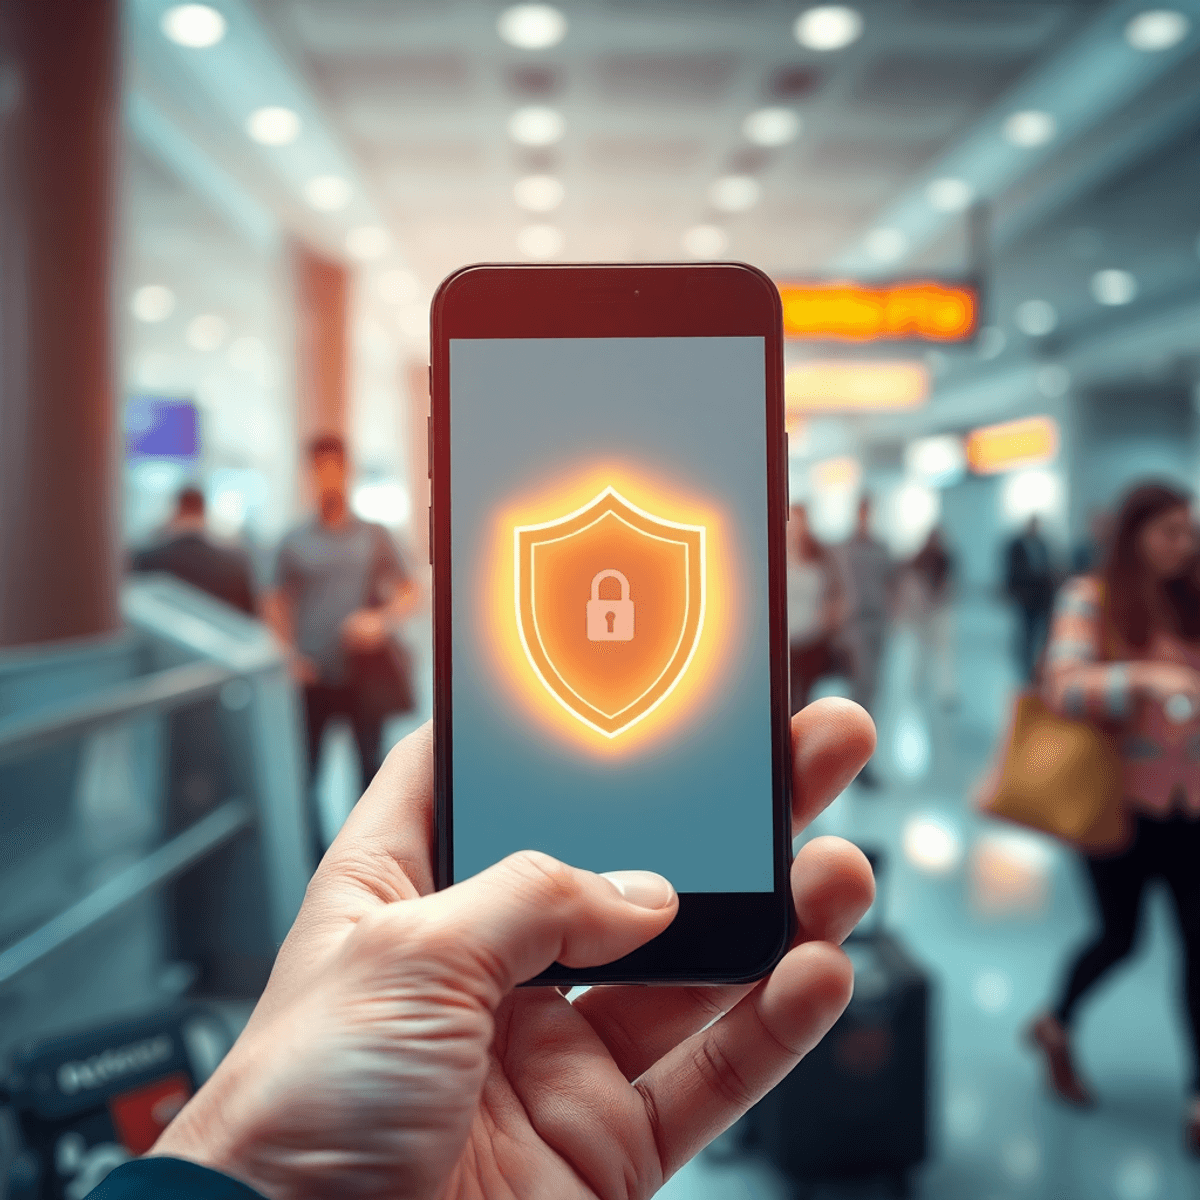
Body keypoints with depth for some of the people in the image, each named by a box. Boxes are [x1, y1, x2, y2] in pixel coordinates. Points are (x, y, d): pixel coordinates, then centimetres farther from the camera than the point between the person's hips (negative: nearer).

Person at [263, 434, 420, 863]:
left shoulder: (374, 537, 5)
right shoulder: (295, 542, 7)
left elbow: (410, 593, 3)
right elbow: (275, 602, 10)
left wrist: (382, 619, -17)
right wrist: (290, 653, -4)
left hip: (364, 673, 0)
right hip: (312, 678, 0)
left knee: (370, 767, 6)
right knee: (304, 770, 1)